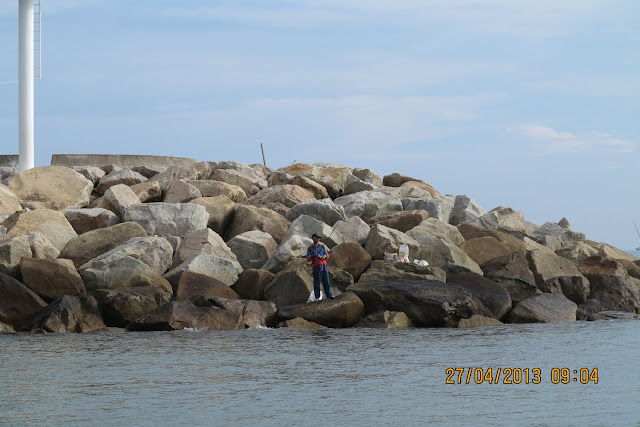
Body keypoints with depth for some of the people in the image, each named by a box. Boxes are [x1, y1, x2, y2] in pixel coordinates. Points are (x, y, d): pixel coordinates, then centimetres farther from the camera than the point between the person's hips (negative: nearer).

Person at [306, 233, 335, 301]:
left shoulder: (322, 246, 18)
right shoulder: (310, 249, 8)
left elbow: (327, 255, 12)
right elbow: (308, 259, 0)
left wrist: (324, 256, -11)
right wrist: (314, 256, -18)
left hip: (324, 266, 3)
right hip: (316, 267, -3)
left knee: (326, 282, -3)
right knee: (317, 282, -5)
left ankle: (329, 295, -7)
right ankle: (317, 297, -3)